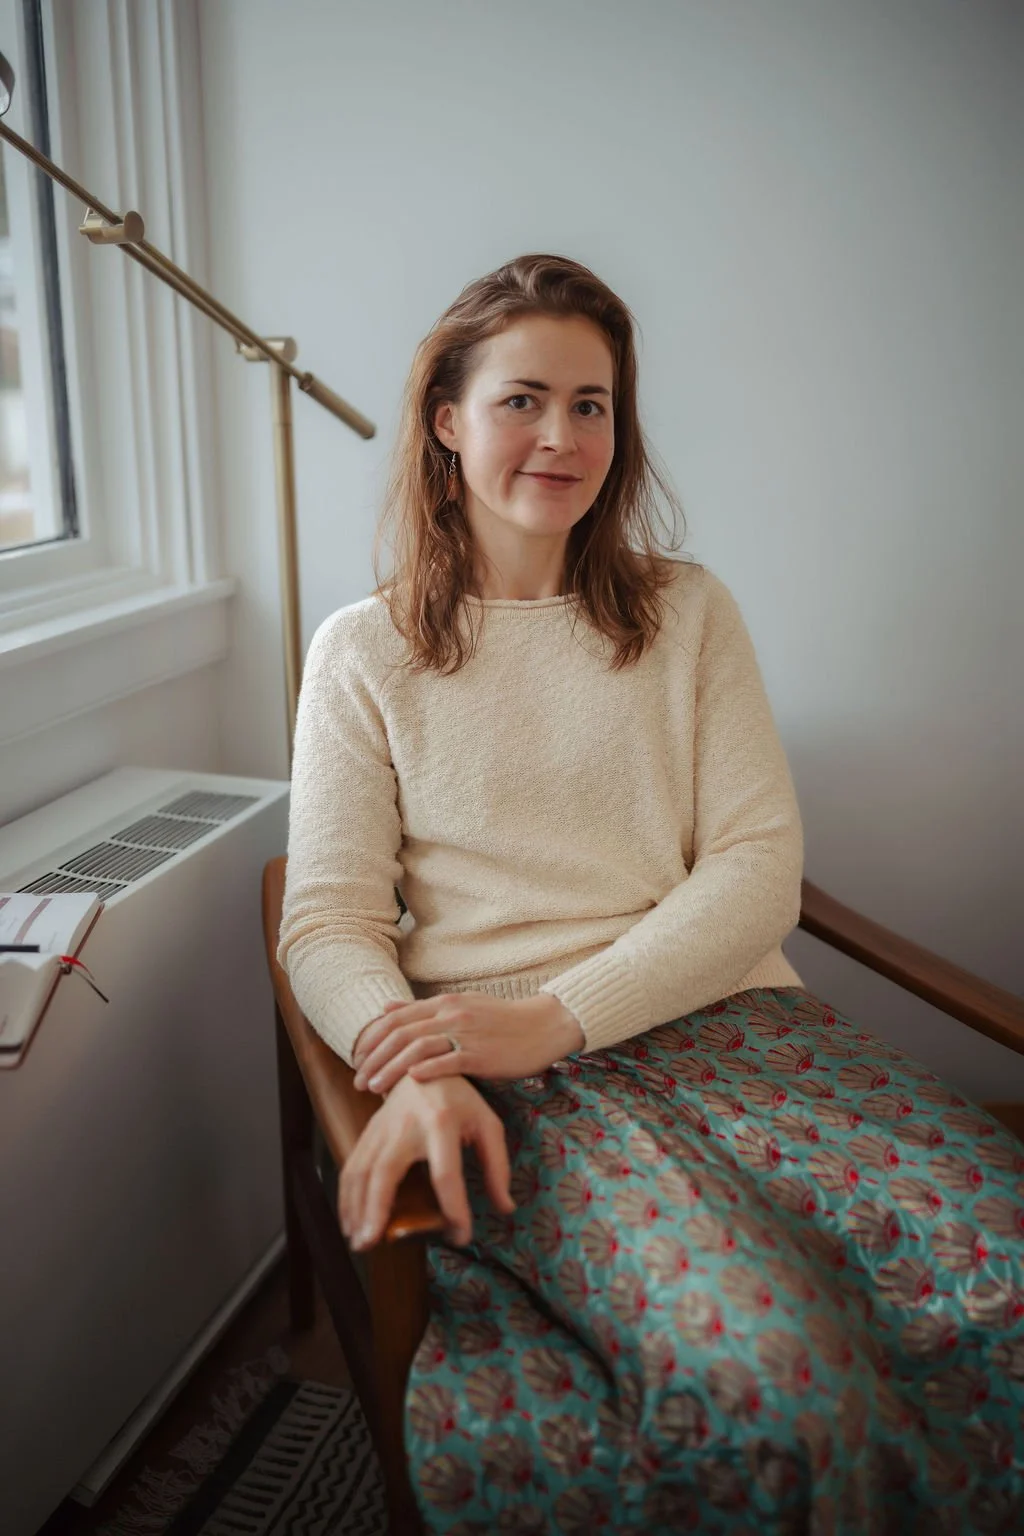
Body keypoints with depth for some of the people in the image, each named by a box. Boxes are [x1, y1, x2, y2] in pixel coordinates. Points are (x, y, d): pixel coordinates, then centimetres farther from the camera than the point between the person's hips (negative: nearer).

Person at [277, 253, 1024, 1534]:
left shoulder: (689, 614, 14)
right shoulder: (363, 652, 9)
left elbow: (761, 865, 3)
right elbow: (329, 920, 2)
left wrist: (554, 1015, -12)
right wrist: (415, 1070, -21)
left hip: (728, 1014, 3)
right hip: (509, 1065, -3)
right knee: (769, 1372, -32)